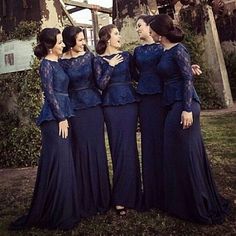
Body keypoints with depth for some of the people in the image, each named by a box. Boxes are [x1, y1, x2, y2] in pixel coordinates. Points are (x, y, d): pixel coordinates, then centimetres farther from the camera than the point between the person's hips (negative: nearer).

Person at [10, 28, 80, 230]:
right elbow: (50, 93, -14)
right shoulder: (46, 64, -8)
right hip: (54, 119, -9)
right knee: (57, 164, -7)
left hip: (62, 116, 9)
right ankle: (55, 214, 4)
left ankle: (64, 209, 22)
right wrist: (61, 118, -14)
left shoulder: (57, 63, 17)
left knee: (64, 163, 11)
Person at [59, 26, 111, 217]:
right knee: (82, 151, 1)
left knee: (97, 149, 5)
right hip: (76, 109, -2)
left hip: (94, 106, 2)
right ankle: (86, 201, 16)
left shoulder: (89, 56, 3)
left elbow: (100, 82, 5)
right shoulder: (62, 62, -3)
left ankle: (101, 198, 20)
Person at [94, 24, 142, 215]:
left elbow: (135, 75, 12)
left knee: (128, 148, -2)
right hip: (111, 106, -1)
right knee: (118, 149, 3)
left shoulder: (126, 55, 10)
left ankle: (123, 197, 10)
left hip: (129, 103, 1)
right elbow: (101, 85, -6)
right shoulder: (99, 60, 4)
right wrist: (111, 66, -11)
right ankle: (123, 195, 15)